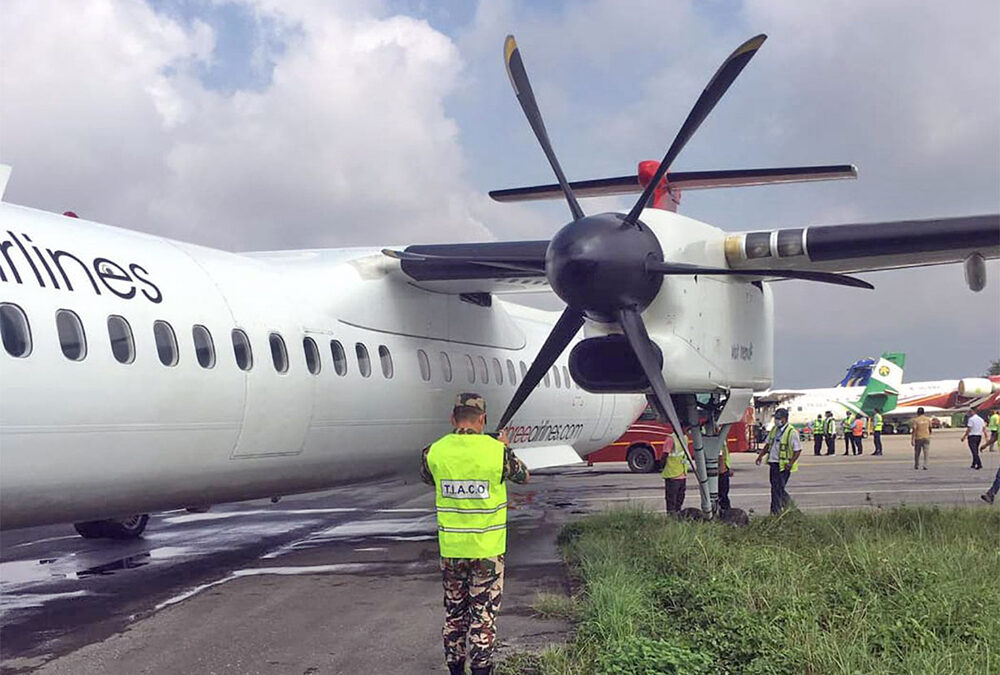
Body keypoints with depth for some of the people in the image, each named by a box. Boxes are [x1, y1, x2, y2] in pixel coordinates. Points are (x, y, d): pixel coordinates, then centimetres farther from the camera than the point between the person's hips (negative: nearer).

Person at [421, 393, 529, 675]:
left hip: (450, 548, 3)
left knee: (454, 614, 16)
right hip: (487, 549, -2)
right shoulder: (497, 451, -13)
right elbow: (523, 475, 7)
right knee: (484, 614, 6)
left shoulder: (434, 452, -7)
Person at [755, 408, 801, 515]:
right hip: (773, 463, 7)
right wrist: (761, 455, 10)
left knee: (777, 488, -8)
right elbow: (768, 445, 21)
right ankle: (789, 503, 34)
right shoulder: (774, 430, 10)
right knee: (776, 487, 14)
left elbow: (798, 450, -11)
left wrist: (791, 462, -21)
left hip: (784, 465, -7)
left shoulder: (792, 432, -11)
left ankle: (775, 513, -2)